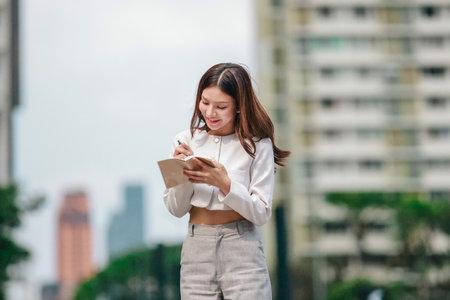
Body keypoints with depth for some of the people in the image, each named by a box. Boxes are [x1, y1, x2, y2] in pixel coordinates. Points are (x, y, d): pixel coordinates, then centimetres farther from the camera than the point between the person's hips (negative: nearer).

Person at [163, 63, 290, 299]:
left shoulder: (257, 145, -4)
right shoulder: (185, 141, 4)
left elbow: (261, 214, -7)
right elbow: (175, 210, 6)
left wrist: (224, 183, -19)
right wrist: (182, 174, -11)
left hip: (242, 249, -2)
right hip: (196, 250, 3)